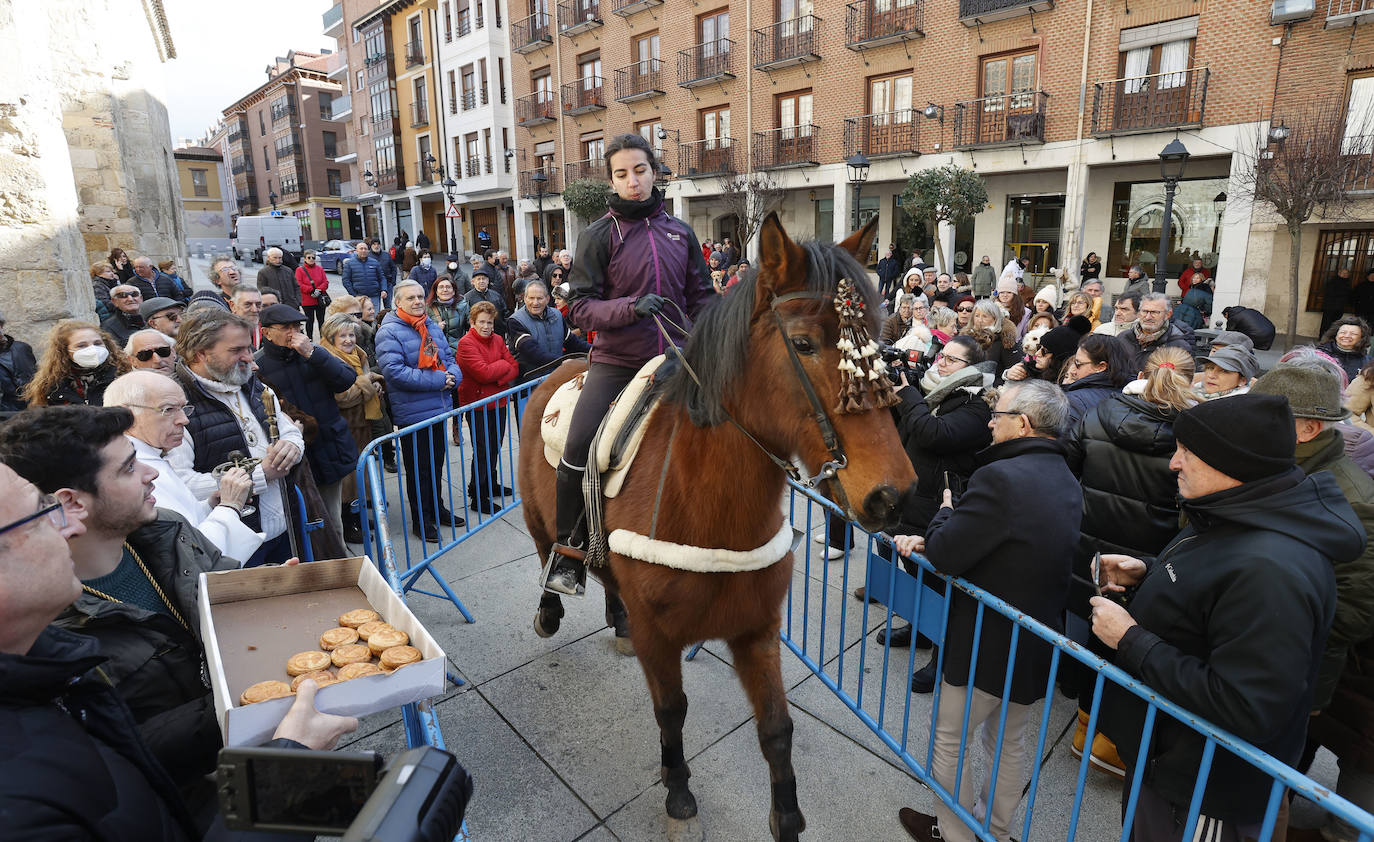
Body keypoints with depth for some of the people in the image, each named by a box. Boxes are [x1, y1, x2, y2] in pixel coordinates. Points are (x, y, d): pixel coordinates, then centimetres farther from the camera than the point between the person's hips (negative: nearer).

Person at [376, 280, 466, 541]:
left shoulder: (432, 326, 10)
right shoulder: (389, 332, -14)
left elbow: (449, 358, 14)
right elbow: (394, 371, -24)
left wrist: (453, 375, -10)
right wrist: (437, 380, -23)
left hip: (440, 409, 7)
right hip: (412, 413, -7)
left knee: (437, 463, 20)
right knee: (418, 469, 6)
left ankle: (437, 508, 37)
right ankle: (421, 519, 20)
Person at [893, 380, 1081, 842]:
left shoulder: (1000, 477, -28)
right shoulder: (1067, 482, 2)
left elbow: (946, 556, -26)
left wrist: (944, 511, -6)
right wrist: (929, 541, -5)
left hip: (986, 644, -8)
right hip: (1038, 643, 8)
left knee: (949, 741, 15)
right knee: (1010, 744, 26)